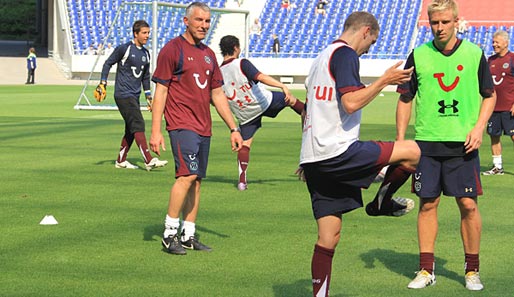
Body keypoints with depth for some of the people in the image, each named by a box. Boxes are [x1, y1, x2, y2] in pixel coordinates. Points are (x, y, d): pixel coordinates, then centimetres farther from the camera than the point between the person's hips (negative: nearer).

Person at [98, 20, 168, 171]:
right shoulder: (124, 49, -7)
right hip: (123, 95, -8)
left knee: (131, 130, 9)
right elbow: (108, 63, 0)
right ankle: (149, 161, -20)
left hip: (135, 96, 8)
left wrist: (148, 97, 22)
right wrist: (103, 83, -8)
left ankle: (121, 160, 20)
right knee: (138, 126, -15)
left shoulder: (145, 53, 14)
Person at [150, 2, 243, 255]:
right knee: (187, 175, -18)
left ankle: (188, 235, 12)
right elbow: (160, 91, -6)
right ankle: (169, 233, -11)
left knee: (196, 180, 7)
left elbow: (218, 95, 21)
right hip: (181, 124, -7)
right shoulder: (172, 49, -4)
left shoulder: (208, 54, 17)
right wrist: (155, 131, -12)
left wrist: (233, 129, 18)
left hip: (204, 127, 7)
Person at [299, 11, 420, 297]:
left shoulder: (321, 57, 24)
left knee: (328, 239, 9)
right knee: (412, 152, -3)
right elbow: (351, 102, -21)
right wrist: (385, 80, -10)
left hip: (314, 158, 10)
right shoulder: (345, 54, -7)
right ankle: (381, 203, 14)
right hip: (338, 153, -10)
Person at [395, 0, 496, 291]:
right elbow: (405, 100, 9)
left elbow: (490, 95, 9)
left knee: (469, 205, -1)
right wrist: (400, 140, 3)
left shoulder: (474, 54, 2)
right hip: (427, 143, 1)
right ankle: (426, 270, 13)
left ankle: (472, 270, 12)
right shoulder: (418, 56, 3)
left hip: (463, 144, -1)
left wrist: (479, 127, -6)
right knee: (428, 204, 4)